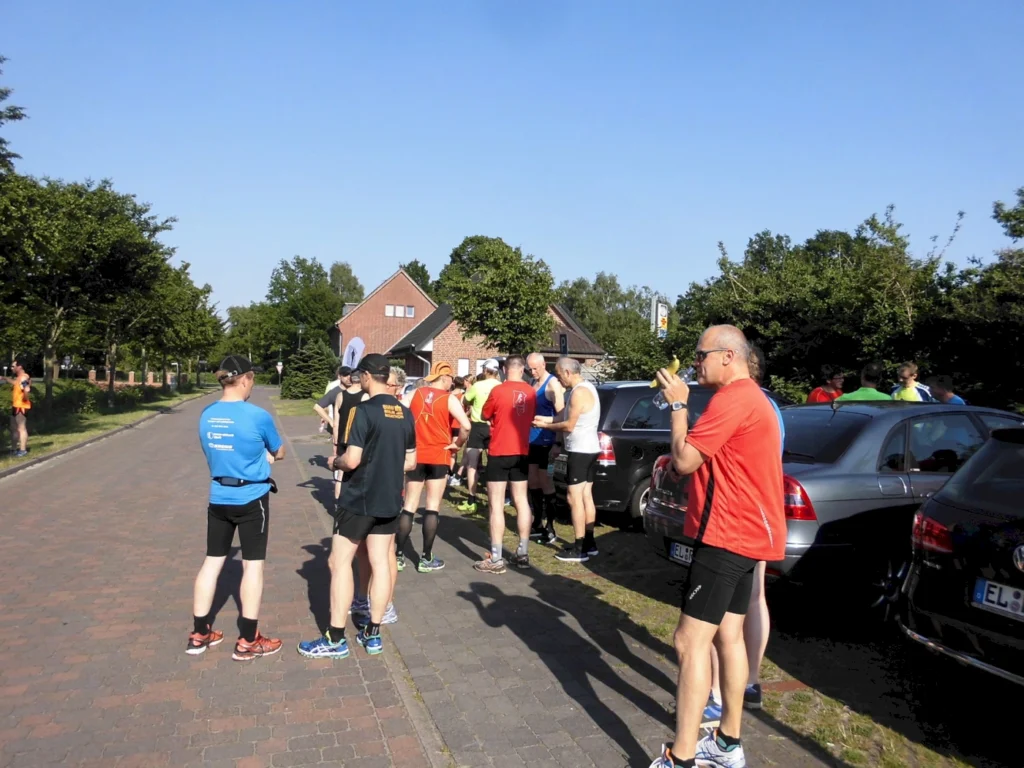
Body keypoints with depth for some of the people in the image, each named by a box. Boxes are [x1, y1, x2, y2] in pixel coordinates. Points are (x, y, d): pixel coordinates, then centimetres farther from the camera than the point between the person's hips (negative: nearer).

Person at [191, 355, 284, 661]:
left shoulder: (207, 415, 1)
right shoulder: (258, 416, -16)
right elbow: (279, 453, -1)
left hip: (218, 498, 5)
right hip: (251, 498, -5)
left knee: (212, 561, 14)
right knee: (253, 565, 4)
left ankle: (199, 634, 24)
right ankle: (248, 641, 11)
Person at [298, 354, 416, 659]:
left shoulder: (364, 410, -16)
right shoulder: (405, 413, 4)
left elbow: (352, 460, -20)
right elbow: (411, 462, 10)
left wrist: (335, 461, 0)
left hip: (359, 499, -6)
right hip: (390, 500, 7)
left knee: (340, 563, 4)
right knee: (380, 563, 10)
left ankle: (335, 639, 9)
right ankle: (373, 633, 18)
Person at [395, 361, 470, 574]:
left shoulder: (416, 394, 4)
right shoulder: (449, 398, -7)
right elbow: (466, 426, -19)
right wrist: (458, 444, -3)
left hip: (416, 456, 3)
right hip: (439, 457, -3)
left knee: (409, 507, 10)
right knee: (432, 508, 4)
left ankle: (399, 556, 11)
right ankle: (426, 559, 7)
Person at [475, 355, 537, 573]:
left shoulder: (498, 390, -13)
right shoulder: (531, 392, 1)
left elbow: (485, 415, 2)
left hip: (499, 452, -5)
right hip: (521, 452, 5)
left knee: (497, 504, -1)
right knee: (521, 501, 13)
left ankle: (496, 559, -1)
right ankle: (523, 553, 19)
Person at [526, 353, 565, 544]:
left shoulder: (552, 383, -12)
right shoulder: (532, 383, 13)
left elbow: (561, 414, -16)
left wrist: (557, 443, -20)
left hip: (546, 441, -8)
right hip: (532, 439, 8)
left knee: (545, 483, -3)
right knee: (533, 483, 13)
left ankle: (550, 528, 6)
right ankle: (538, 524, 24)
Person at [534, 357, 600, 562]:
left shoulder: (579, 392, -18)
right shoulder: (586, 388, 15)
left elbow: (569, 425, -18)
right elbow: (566, 417, 14)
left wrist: (544, 426, -6)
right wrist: (545, 418, 8)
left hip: (580, 451, -10)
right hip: (589, 449, 10)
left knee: (574, 498, -7)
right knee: (586, 496, 13)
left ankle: (579, 549, -4)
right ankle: (589, 543, 19)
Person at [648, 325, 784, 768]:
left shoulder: (732, 399, -17)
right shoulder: (751, 397, 18)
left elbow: (684, 460, -18)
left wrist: (677, 404, -8)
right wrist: (679, 442, 3)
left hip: (728, 535, -11)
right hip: (747, 533, 11)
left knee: (691, 642, -9)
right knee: (727, 635, 16)